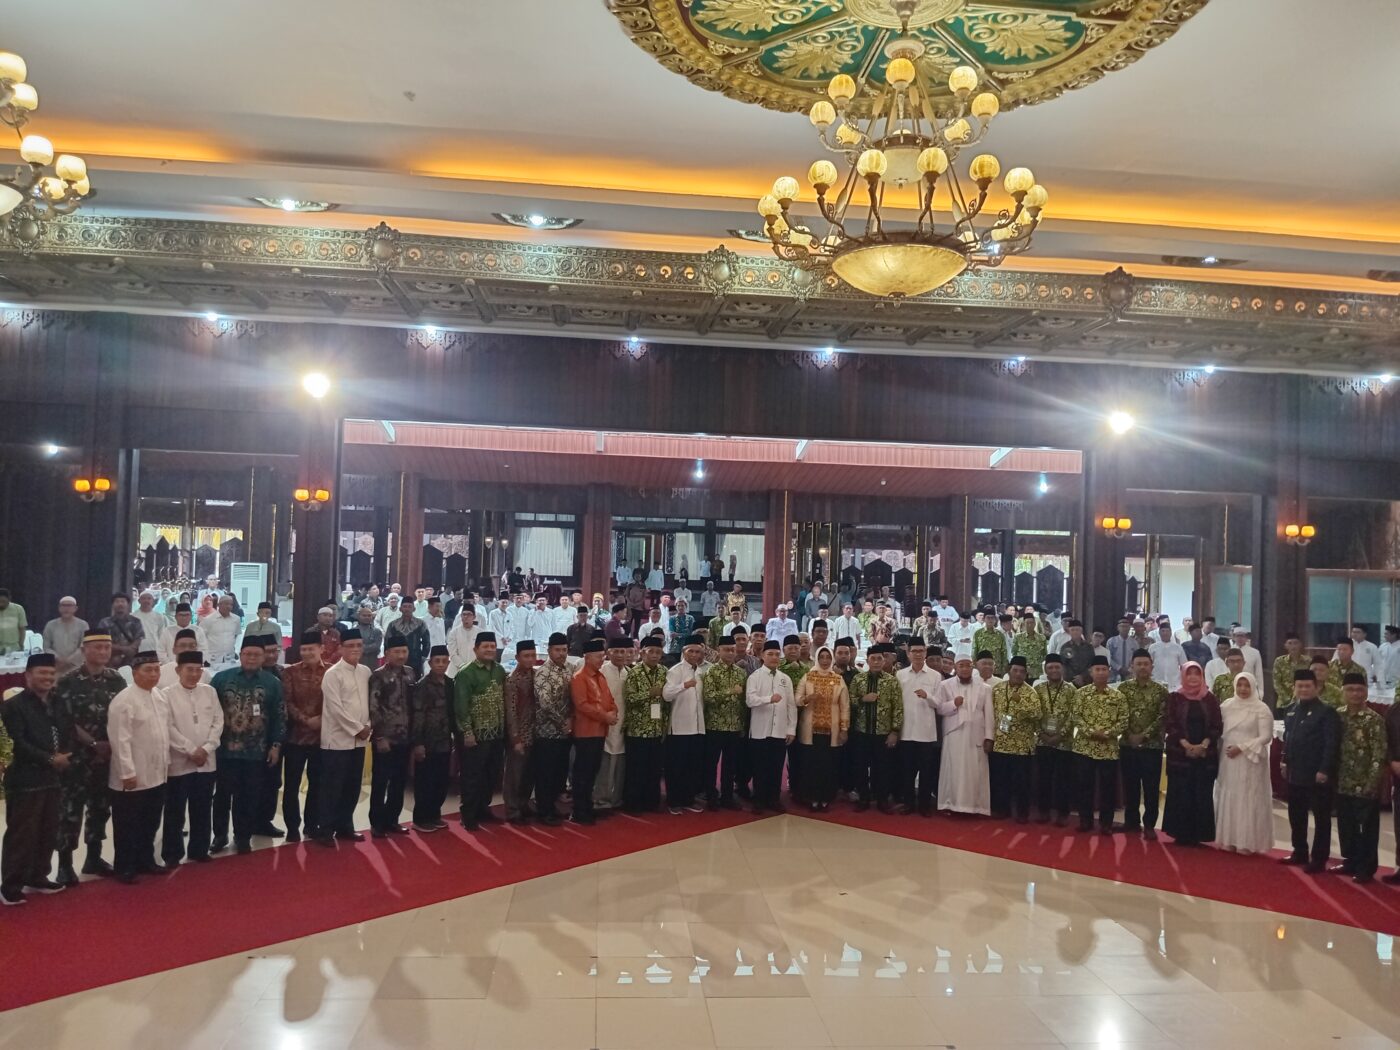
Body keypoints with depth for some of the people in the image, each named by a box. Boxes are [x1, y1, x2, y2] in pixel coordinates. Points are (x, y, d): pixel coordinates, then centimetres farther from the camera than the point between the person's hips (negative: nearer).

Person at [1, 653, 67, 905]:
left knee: (47, 833, 12)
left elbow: (65, 734, 17)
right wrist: (50, 759, -15)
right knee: (20, 834, -2)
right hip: (25, 780, -7)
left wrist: (65, 757, -1)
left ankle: (37, 878, 25)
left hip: (51, 779, 7)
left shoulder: (55, 703, 14)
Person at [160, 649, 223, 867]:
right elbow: (168, 728, -12)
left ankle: (199, 850, 23)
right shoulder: (167, 694, -6)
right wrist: (191, 751, -14)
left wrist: (206, 748, -9)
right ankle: (173, 854, 16)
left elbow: (218, 722, 4)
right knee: (175, 811, 5)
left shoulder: (209, 691, 6)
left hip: (207, 762, 4)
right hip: (179, 762, -4)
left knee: (203, 810, 11)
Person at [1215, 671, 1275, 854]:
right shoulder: (1226, 706, 6)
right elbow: (1218, 730, 10)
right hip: (1228, 760, 4)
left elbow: (1266, 737, -10)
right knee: (1228, 799, 7)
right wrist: (1219, 750, -3)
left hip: (1250, 761, -4)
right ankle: (1229, 839, 14)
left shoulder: (1261, 709, -6)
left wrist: (1242, 748, -15)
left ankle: (1248, 842, 5)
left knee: (1248, 800, -1)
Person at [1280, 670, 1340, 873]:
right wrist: (1285, 762, 12)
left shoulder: (1327, 712, -11)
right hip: (1295, 774, 8)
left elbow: (1332, 744, -16)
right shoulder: (1292, 711, 12)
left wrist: (1324, 770, -19)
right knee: (1296, 816, 15)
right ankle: (1300, 852, 27)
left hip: (1317, 775, -8)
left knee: (1321, 818, 3)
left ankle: (1319, 859, 9)